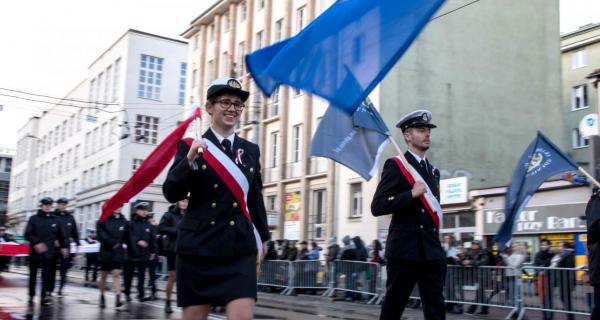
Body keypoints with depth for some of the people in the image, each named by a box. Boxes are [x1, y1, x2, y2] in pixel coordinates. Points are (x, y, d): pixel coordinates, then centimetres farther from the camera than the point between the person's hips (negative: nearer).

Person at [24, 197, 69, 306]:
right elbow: (27, 234, -6)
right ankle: (31, 295, 25)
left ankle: (44, 297, -6)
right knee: (33, 275, 11)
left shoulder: (56, 220, 7)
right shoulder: (34, 219, 2)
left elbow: (62, 235, 12)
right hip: (34, 252, 0)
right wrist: (36, 243, -19)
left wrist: (64, 247, 2)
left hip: (48, 253, 0)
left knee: (46, 276, -5)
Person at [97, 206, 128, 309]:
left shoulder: (123, 221, 5)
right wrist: (112, 243, -15)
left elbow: (126, 236, 13)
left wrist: (124, 245, 2)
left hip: (118, 253, 1)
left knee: (116, 274, -11)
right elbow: (101, 234, -11)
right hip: (105, 251, 0)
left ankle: (118, 297, -19)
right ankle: (102, 297, 25)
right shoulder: (103, 220, -3)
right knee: (103, 275, 11)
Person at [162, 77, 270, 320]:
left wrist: (262, 236, 20)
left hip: (240, 248, 2)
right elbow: (171, 194, -9)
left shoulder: (251, 150, 10)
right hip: (198, 247, -2)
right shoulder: (190, 147, 0)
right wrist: (190, 160, -22)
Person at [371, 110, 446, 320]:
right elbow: (377, 207, -12)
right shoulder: (395, 166, -4)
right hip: (404, 250, -6)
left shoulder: (433, 171, 18)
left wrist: (436, 242, 16)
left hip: (431, 252, 6)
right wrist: (411, 194, -21)